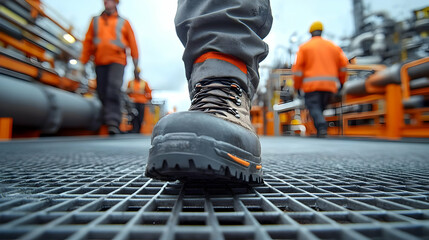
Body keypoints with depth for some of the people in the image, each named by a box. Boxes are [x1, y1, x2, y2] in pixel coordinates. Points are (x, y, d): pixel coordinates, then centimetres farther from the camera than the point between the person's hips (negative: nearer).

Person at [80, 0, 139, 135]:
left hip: (117, 61, -3)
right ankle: (105, 120, 8)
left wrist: (135, 62, 2)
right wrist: (83, 62, 12)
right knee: (102, 92, -1)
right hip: (100, 62, 4)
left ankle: (113, 122, -26)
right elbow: (88, 42, 18)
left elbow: (132, 43, 10)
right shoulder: (95, 21, 21)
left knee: (113, 89, -20)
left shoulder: (123, 23, 15)